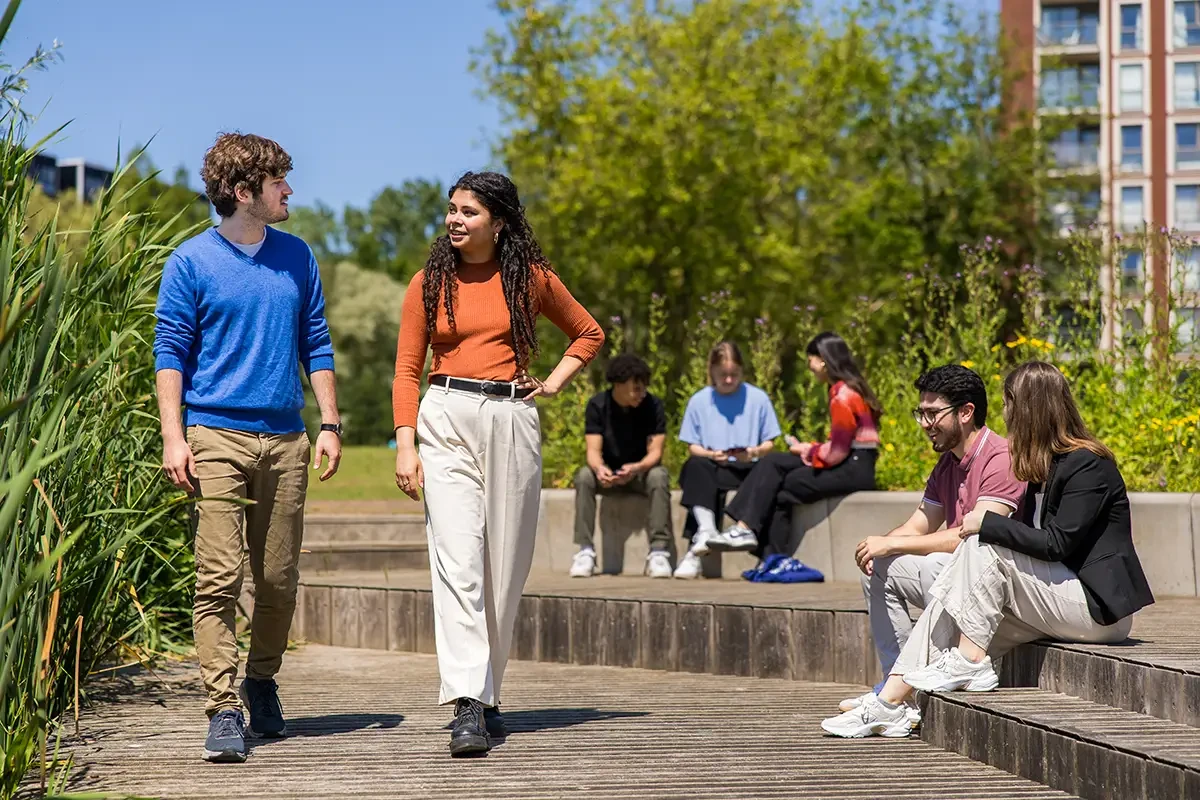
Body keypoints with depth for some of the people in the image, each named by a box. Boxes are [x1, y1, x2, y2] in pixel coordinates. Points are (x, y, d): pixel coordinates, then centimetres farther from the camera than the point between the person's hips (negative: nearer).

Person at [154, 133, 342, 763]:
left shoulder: (297, 257, 12)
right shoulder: (192, 262, 0)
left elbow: (316, 344, 17)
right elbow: (170, 352, -1)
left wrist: (329, 423, 9)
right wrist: (173, 436, -10)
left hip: (285, 440, 4)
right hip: (216, 437, -4)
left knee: (279, 580, 7)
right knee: (219, 580, -10)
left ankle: (262, 684, 27)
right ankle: (224, 711, -11)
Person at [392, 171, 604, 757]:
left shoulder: (531, 279, 7)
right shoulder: (430, 283, 6)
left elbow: (588, 334, 21)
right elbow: (407, 369, 6)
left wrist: (553, 383, 7)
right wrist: (405, 444, -3)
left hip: (511, 422, 1)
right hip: (446, 422, -1)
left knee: (505, 566, 4)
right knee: (458, 560, -14)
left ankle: (486, 695, 18)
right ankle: (467, 706, -21)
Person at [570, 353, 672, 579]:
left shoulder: (653, 406, -12)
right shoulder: (597, 405, -11)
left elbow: (655, 452, -17)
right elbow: (593, 450, -16)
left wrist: (636, 468, -41)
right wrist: (599, 468, -41)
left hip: (642, 471, -1)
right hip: (608, 474, 1)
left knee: (659, 476, -34)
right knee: (584, 476, -31)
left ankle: (658, 551, -34)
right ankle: (585, 551, -30)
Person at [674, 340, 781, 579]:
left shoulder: (758, 398, 6)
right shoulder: (699, 401, 8)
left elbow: (769, 444, 7)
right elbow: (692, 447, 8)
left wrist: (754, 453, -15)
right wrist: (710, 455, -14)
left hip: (747, 469, -1)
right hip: (711, 470, 1)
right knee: (694, 467, -33)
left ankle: (695, 552, -30)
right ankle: (706, 531, -45)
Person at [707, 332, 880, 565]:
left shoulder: (843, 396, -17)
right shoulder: (842, 390, 14)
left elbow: (836, 452, -17)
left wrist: (807, 451, -1)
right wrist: (809, 448, 4)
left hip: (854, 470, -10)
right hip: (847, 463, 10)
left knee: (780, 488, -9)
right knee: (772, 462, 1)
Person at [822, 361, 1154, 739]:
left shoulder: (1088, 466, -13)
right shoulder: (1049, 466, 16)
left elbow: (1056, 543, -21)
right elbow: (1031, 536, 11)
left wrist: (988, 523, -15)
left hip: (1098, 606, -9)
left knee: (984, 547, -20)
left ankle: (969, 663, -16)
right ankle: (890, 701, -12)